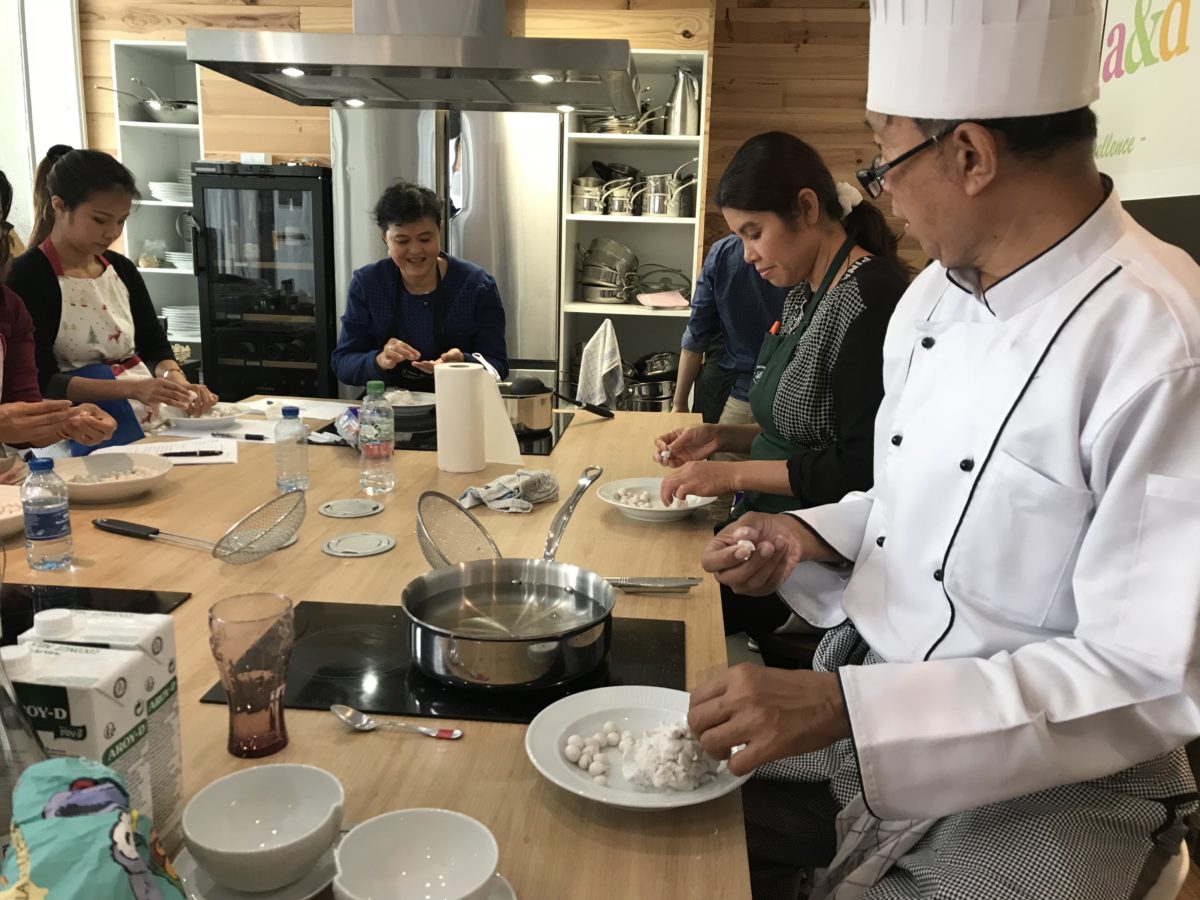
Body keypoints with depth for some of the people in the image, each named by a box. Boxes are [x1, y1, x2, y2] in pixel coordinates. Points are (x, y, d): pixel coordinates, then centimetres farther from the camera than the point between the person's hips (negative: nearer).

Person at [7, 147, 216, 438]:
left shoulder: (122, 269, 10)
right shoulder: (29, 276, -9)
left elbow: (154, 345, 11)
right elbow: (42, 381, -13)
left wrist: (177, 382, -11)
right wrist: (131, 388, -25)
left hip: (150, 416, 7)